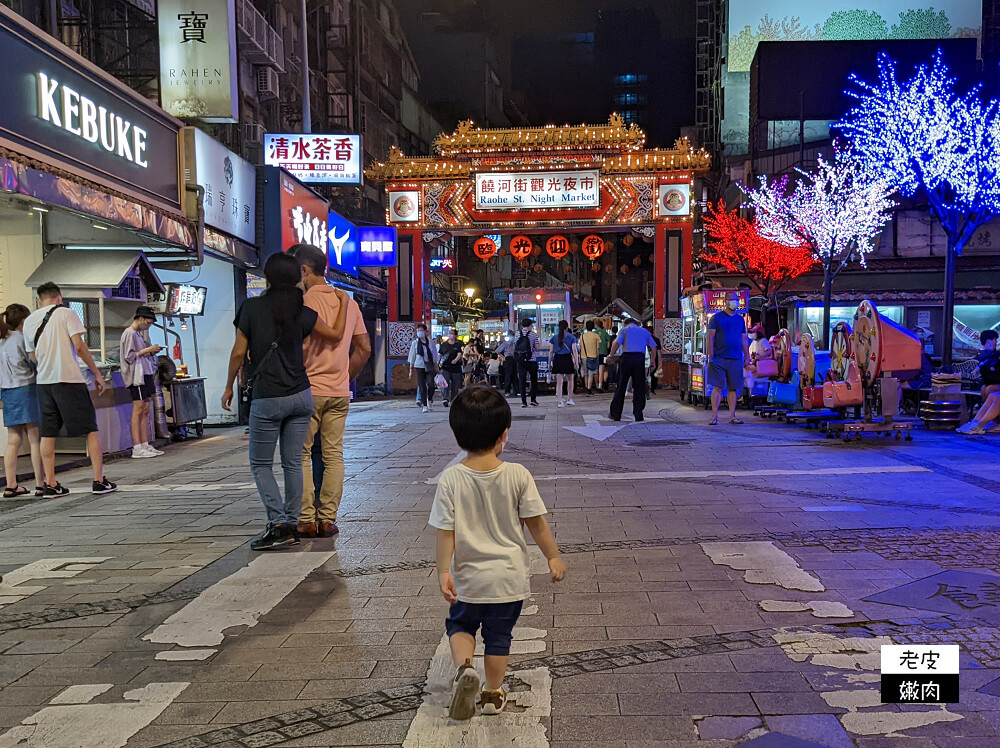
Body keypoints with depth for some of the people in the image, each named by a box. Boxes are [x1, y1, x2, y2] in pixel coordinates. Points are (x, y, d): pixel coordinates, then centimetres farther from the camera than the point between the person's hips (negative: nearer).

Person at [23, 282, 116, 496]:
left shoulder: (29, 321, 13)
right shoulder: (66, 313, -3)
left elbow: (33, 356, 16)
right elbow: (79, 346, -10)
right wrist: (97, 373, -5)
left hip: (43, 381, 5)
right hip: (69, 378, -5)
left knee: (48, 434, 9)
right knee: (91, 430, 1)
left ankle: (50, 484, 9)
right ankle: (99, 481, -1)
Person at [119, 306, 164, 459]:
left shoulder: (139, 333, 19)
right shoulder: (129, 333, -8)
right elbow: (129, 356, -14)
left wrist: (151, 352, 8)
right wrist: (147, 350, -12)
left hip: (145, 374, 10)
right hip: (136, 376, -10)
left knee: (145, 410, 8)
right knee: (138, 410, -10)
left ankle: (145, 445, 10)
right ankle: (137, 448, -11)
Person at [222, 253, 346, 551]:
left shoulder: (251, 307, -5)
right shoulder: (302, 313, 1)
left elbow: (239, 352, -3)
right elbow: (336, 335, 11)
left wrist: (229, 387, 9)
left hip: (267, 398, -3)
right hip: (301, 395, 3)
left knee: (260, 464, 7)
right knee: (293, 462, 10)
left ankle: (278, 525, -5)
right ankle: (292, 526, 12)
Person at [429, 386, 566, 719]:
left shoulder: (450, 479, -15)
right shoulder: (518, 475, -14)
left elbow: (445, 531, -13)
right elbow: (536, 522, -7)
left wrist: (444, 572, -5)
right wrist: (553, 556, 5)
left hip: (468, 578, 0)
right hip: (509, 577, 1)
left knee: (460, 625, 23)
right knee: (499, 634, 18)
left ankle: (464, 667, -2)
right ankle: (492, 694, 29)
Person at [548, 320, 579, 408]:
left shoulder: (554, 337, 7)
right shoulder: (571, 337, 2)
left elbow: (551, 352, 6)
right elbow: (575, 350, -5)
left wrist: (549, 363, 11)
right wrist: (576, 362, -4)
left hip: (557, 360, 1)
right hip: (568, 359, -1)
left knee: (559, 382, 0)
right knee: (570, 380, 17)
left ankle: (560, 402, -6)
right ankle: (569, 399, 22)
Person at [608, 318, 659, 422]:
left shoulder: (625, 329, 10)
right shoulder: (644, 331, 19)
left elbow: (616, 343, -6)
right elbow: (653, 347, 13)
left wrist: (611, 356, 5)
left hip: (626, 357, -2)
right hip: (640, 358, 2)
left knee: (621, 387, 4)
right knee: (639, 388, 7)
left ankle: (616, 415, 7)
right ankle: (638, 415, 4)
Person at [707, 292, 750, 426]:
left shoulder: (740, 319, 15)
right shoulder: (717, 318, 2)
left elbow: (744, 340, 18)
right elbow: (711, 337, -2)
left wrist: (747, 358, 13)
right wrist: (711, 356, -10)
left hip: (736, 359, 4)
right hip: (719, 358, -4)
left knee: (733, 388, 6)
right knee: (718, 387, -5)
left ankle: (732, 416, 12)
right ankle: (714, 416, -1)